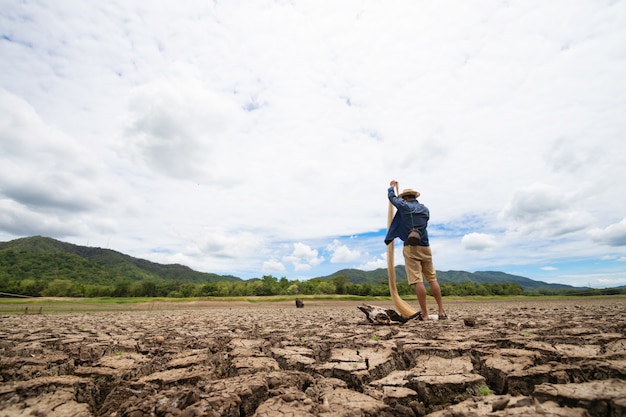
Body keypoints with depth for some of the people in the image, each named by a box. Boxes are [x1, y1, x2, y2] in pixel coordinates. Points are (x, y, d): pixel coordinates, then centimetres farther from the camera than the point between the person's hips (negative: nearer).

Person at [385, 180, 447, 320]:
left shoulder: (404, 206, -2)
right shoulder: (425, 209, 12)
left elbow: (391, 197, 13)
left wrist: (392, 186, 33)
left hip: (410, 247, -5)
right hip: (425, 247, 5)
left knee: (418, 281, -6)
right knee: (432, 279, 10)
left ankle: (424, 314, -5)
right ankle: (442, 312, 12)